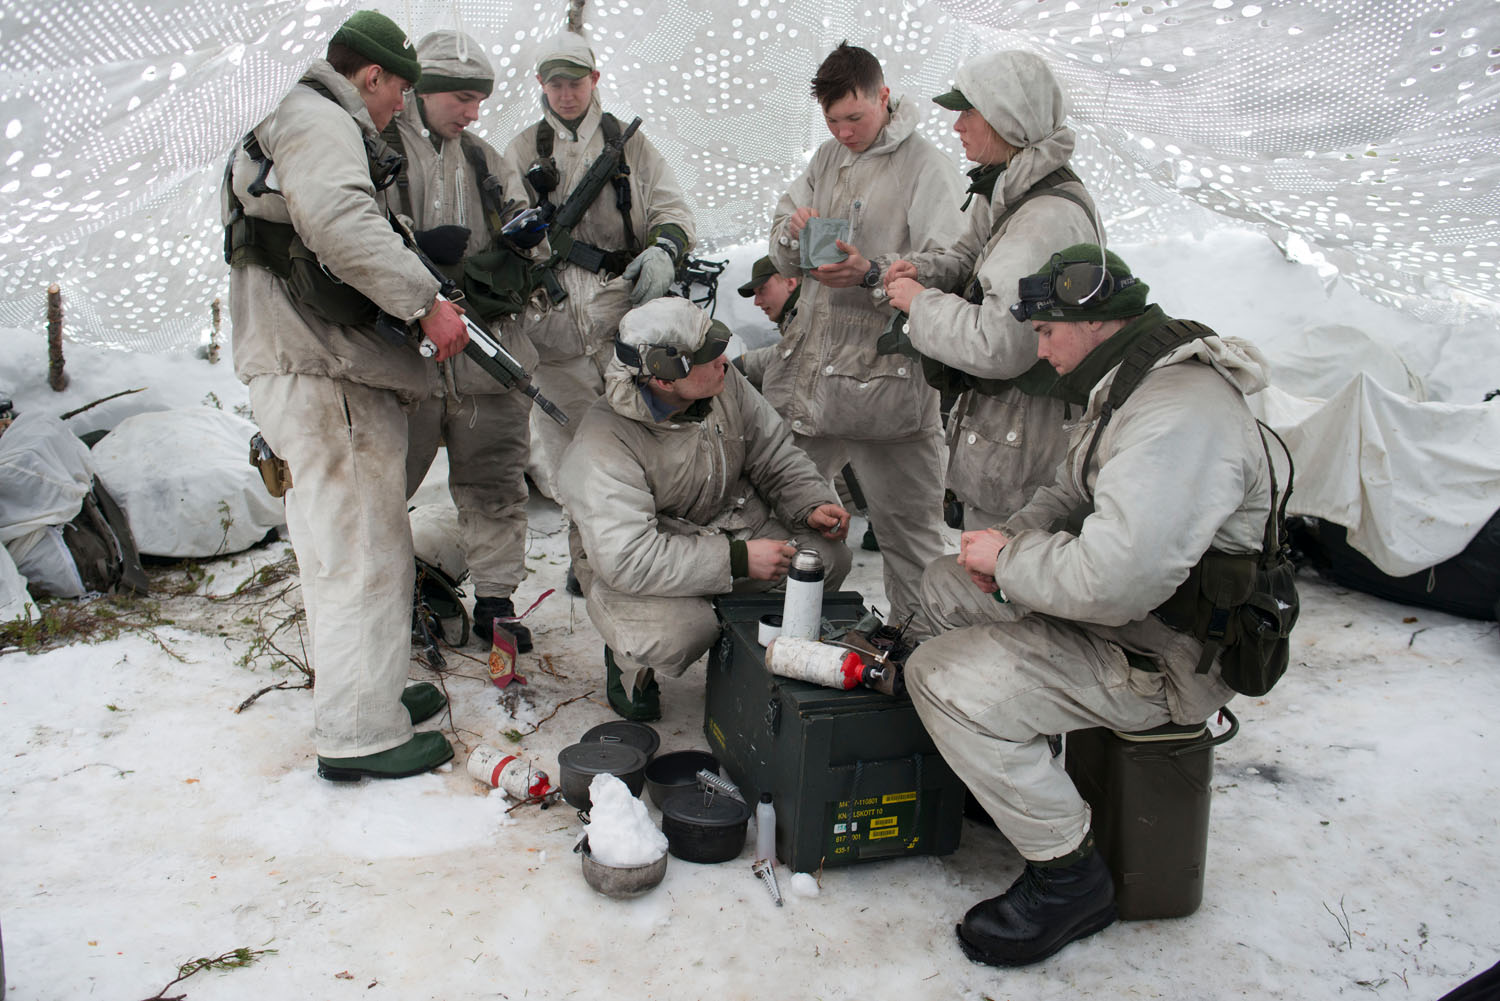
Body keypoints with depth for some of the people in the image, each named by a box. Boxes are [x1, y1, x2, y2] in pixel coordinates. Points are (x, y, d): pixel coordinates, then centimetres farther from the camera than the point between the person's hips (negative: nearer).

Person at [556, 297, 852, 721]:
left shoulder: (724, 384, -9)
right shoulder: (603, 446, -29)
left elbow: (774, 454, 5)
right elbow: (627, 557, -35)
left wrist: (811, 505, -14)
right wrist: (738, 559, -34)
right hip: (633, 569, -6)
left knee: (829, 556, -12)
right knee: (679, 633, -36)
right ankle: (629, 659, 4)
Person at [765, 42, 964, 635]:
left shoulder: (925, 165, -4)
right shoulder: (828, 158, 17)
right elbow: (784, 260, 18)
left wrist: (871, 273, -28)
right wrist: (794, 235, -5)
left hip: (883, 376, -6)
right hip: (807, 367, 7)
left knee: (907, 526, 1)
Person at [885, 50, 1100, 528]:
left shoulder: (1050, 219, -26)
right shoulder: (1007, 190, 7)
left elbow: (999, 344, -29)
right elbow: (972, 255, 23)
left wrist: (922, 303, -14)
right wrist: (927, 269, 0)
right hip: (990, 412, 10)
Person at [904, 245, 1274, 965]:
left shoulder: (1179, 416, -28)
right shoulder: (1132, 381, 8)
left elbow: (1117, 579, -37)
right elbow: (1072, 493, 20)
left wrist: (1010, 560, -19)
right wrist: (1013, 537, -1)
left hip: (1169, 656, -11)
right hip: (1121, 606, 11)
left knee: (943, 678, -22)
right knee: (943, 587, 13)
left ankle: (1069, 877, -6)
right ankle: (1004, 766, 23)